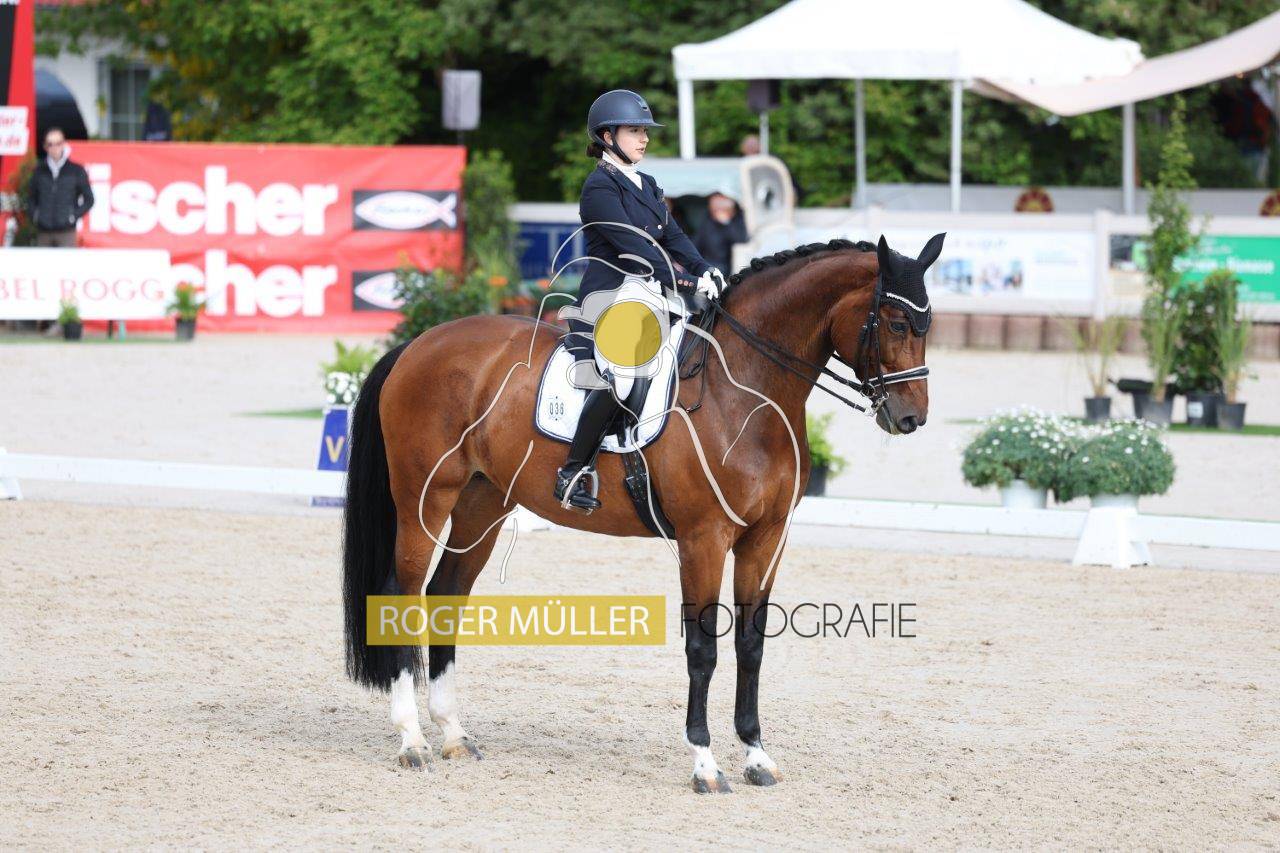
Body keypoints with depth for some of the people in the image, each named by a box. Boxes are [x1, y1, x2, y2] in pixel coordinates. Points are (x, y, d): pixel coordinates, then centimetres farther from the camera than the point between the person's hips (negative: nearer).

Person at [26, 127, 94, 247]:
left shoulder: (76, 171, 0)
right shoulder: (40, 171, 8)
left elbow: (88, 199, 5)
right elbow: (31, 197, 18)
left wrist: (74, 215, -5)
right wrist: (33, 215, 2)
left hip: (66, 232, -3)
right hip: (43, 232, 3)